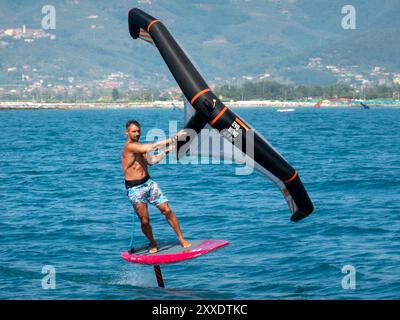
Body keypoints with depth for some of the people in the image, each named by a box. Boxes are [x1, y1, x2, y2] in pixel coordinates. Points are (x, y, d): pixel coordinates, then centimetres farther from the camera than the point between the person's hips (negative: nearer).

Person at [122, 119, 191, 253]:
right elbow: (152, 147, -25)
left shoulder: (140, 147, 13)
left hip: (148, 183, 7)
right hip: (134, 188, -7)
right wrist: (172, 139, -26)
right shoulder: (129, 146, -16)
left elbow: (151, 160, 1)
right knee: (144, 220, -4)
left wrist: (166, 151, -7)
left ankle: (181, 239, 3)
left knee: (167, 210, -4)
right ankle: (153, 244, 20)